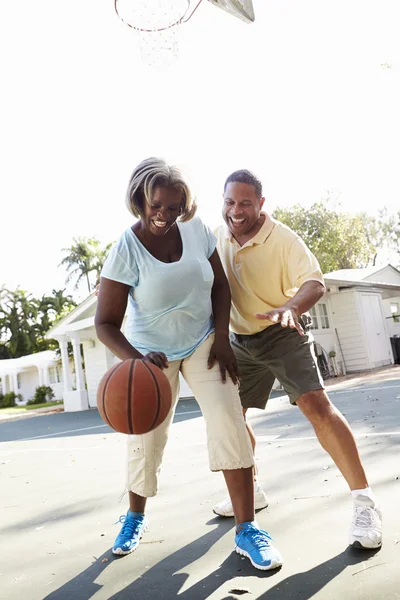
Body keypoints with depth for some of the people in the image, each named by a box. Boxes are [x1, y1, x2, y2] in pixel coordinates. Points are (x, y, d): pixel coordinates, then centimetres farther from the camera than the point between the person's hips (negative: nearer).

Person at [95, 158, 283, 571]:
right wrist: (137, 360, -39)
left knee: (229, 424, -12)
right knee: (145, 440, 6)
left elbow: (220, 286, 0)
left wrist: (222, 339, -11)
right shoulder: (125, 251, -21)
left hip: (203, 343, 2)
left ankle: (246, 529, 3)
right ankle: (135, 516, 37)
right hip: (151, 352, -2)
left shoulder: (196, 230, -11)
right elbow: (105, 323, -21)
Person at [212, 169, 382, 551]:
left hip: (282, 334, -6)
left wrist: (291, 307, -48)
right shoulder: (217, 237, -1)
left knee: (315, 405, -23)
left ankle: (365, 501, -11)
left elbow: (315, 283, -28)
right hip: (240, 341, 6)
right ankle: (252, 490, 29)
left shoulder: (282, 238, -18)